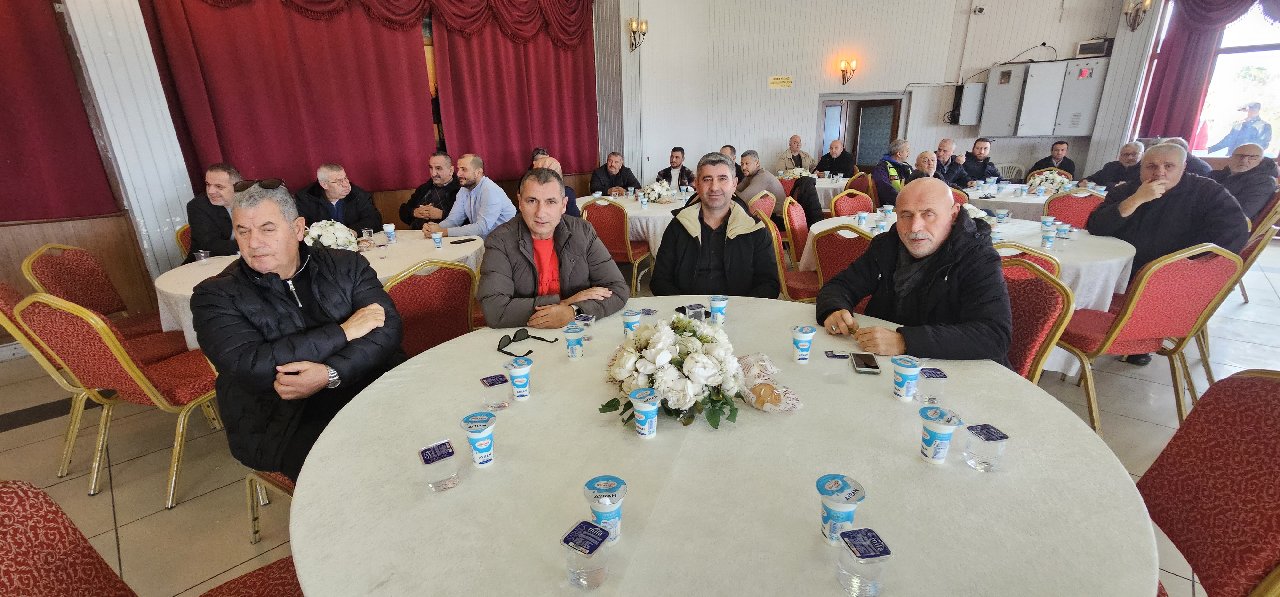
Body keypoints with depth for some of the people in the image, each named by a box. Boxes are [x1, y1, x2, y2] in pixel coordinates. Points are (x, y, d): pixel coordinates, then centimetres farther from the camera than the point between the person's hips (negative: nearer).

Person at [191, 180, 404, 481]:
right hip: (282, 424, -2)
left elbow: (389, 326, -4)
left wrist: (330, 374, -19)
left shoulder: (347, 265, 8)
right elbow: (250, 367, -13)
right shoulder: (215, 296, 3)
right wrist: (344, 332, -12)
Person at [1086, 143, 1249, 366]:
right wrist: (1136, 200, -19)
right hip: (1118, 273, 3)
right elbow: (1095, 228, -9)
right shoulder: (1124, 192, 7)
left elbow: (1233, 233, -10)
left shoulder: (1207, 192, 2)